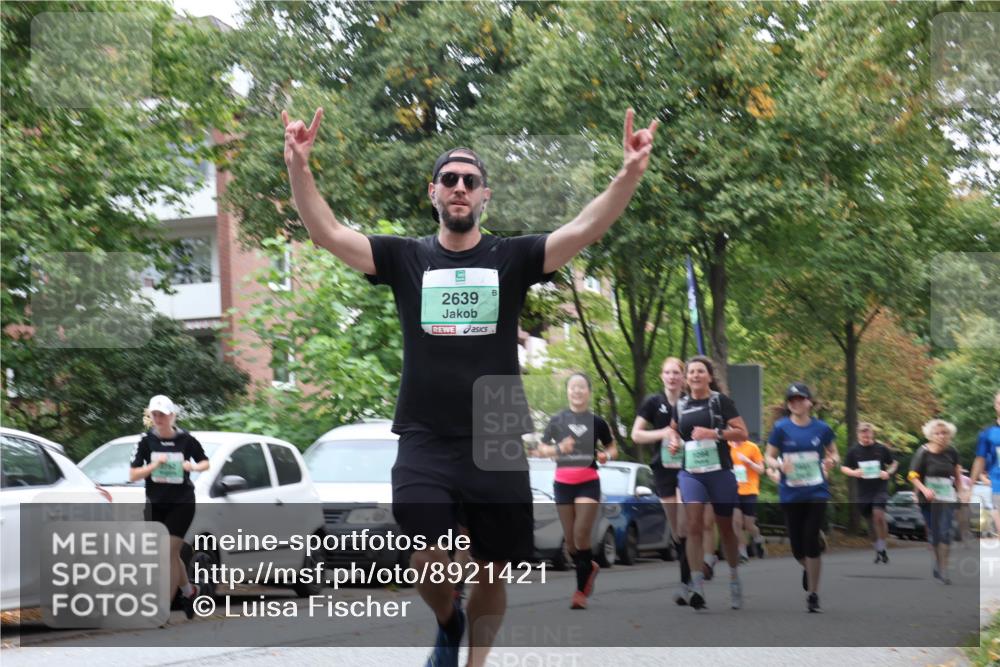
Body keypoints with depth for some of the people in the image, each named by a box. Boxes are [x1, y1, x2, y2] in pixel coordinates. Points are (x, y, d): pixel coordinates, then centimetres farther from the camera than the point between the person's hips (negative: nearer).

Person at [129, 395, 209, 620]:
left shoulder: (186, 440, -5)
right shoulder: (146, 441, -2)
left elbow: (205, 462, 11)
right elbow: (132, 475, -4)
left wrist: (193, 467, -11)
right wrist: (154, 465, -19)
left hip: (182, 503, -3)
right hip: (155, 504, 3)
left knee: (169, 554, -11)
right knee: (171, 555, 11)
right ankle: (188, 591, 36)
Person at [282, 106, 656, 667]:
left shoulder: (513, 258, 4)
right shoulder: (405, 258, 5)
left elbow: (585, 230, -10)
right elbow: (328, 233, -6)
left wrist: (630, 174, -27)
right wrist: (300, 167, -23)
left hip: (497, 444, 1)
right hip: (425, 443, -1)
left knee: (493, 573, 7)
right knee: (430, 562, -16)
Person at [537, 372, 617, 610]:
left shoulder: (597, 422, 2)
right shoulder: (557, 420, 5)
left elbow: (612, 448, 13)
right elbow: (541, 449, 7)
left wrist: (606, 455, -10)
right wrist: (559, 448, -13)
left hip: (588, 483, -2)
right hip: (562, 483, 2)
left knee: (581, 535, -14)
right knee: (569, 537, 6)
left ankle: (581, 590, -6)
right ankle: (589, 568, 35)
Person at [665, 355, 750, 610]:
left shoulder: (721, 401, -3)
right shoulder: (680, 405, 8)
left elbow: (742, 433, -7)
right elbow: (673, 429, 29)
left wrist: (714, 432, -19)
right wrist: (674, 441, 7)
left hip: (720, 471, -2)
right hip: (690, 473, 2)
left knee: (726, 528, 12)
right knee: (694, 526, -15)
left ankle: (734, 580, 33)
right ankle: (697, 587, -20)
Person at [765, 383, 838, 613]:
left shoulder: (821, 428, 0)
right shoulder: (781, 428, -3)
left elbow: (833, 452, 13)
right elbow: (768, 457, 1)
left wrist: (831, 461, -10)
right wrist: (780, 465, -20)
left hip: (816, 491, -1)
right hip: (790, 494, 1)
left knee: (811, 540, -11)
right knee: (797, 545, 4)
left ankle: (813, 594, 1)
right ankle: (808, 567, 42)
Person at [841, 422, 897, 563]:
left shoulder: (881, 449, 0)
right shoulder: (853, 451, 2)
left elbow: (894, 463, 12)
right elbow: (843, 468, 9)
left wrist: (888, 473, -8)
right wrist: (853, 473, -12)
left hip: (880, 488, -2)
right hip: (863, 492, 2)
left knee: (878, 514, -23)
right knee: (870, 521, 9)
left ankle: (882, 548, -10)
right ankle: (878, 551, 25)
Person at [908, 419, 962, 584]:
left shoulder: (951, 452, -3)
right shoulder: (923, 453, -10)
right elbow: (913, 476, -9)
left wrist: (959, 490, 17)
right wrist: (924, 489, -23)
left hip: (947, 497, 1)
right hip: (928, 497, -1)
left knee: (945, 532, -9)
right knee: (933, 532, 9)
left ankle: (944, 570, -7)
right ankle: (937, 563, 30)